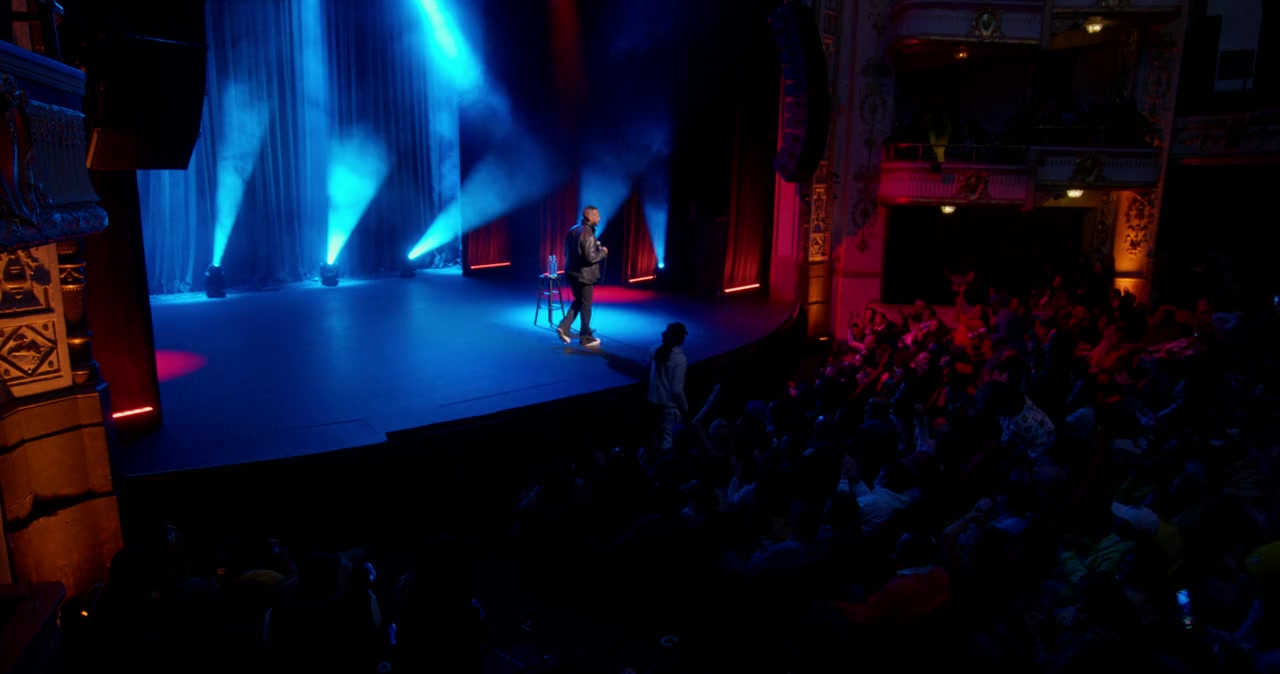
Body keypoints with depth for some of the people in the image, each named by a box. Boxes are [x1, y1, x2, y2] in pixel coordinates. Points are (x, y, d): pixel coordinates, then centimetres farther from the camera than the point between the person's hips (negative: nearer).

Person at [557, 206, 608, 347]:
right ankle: (586, 337, 15)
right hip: (584, 275, -8)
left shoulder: (572, 230, 7)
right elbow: (590, 257, -26)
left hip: (572, 272, 8)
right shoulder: (588, 234, -20)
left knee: (578, 301, 23)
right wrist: (603, 252, -8)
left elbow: (567, 252, 14)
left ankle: (564, 327, 12)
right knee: (586, 306, 5)